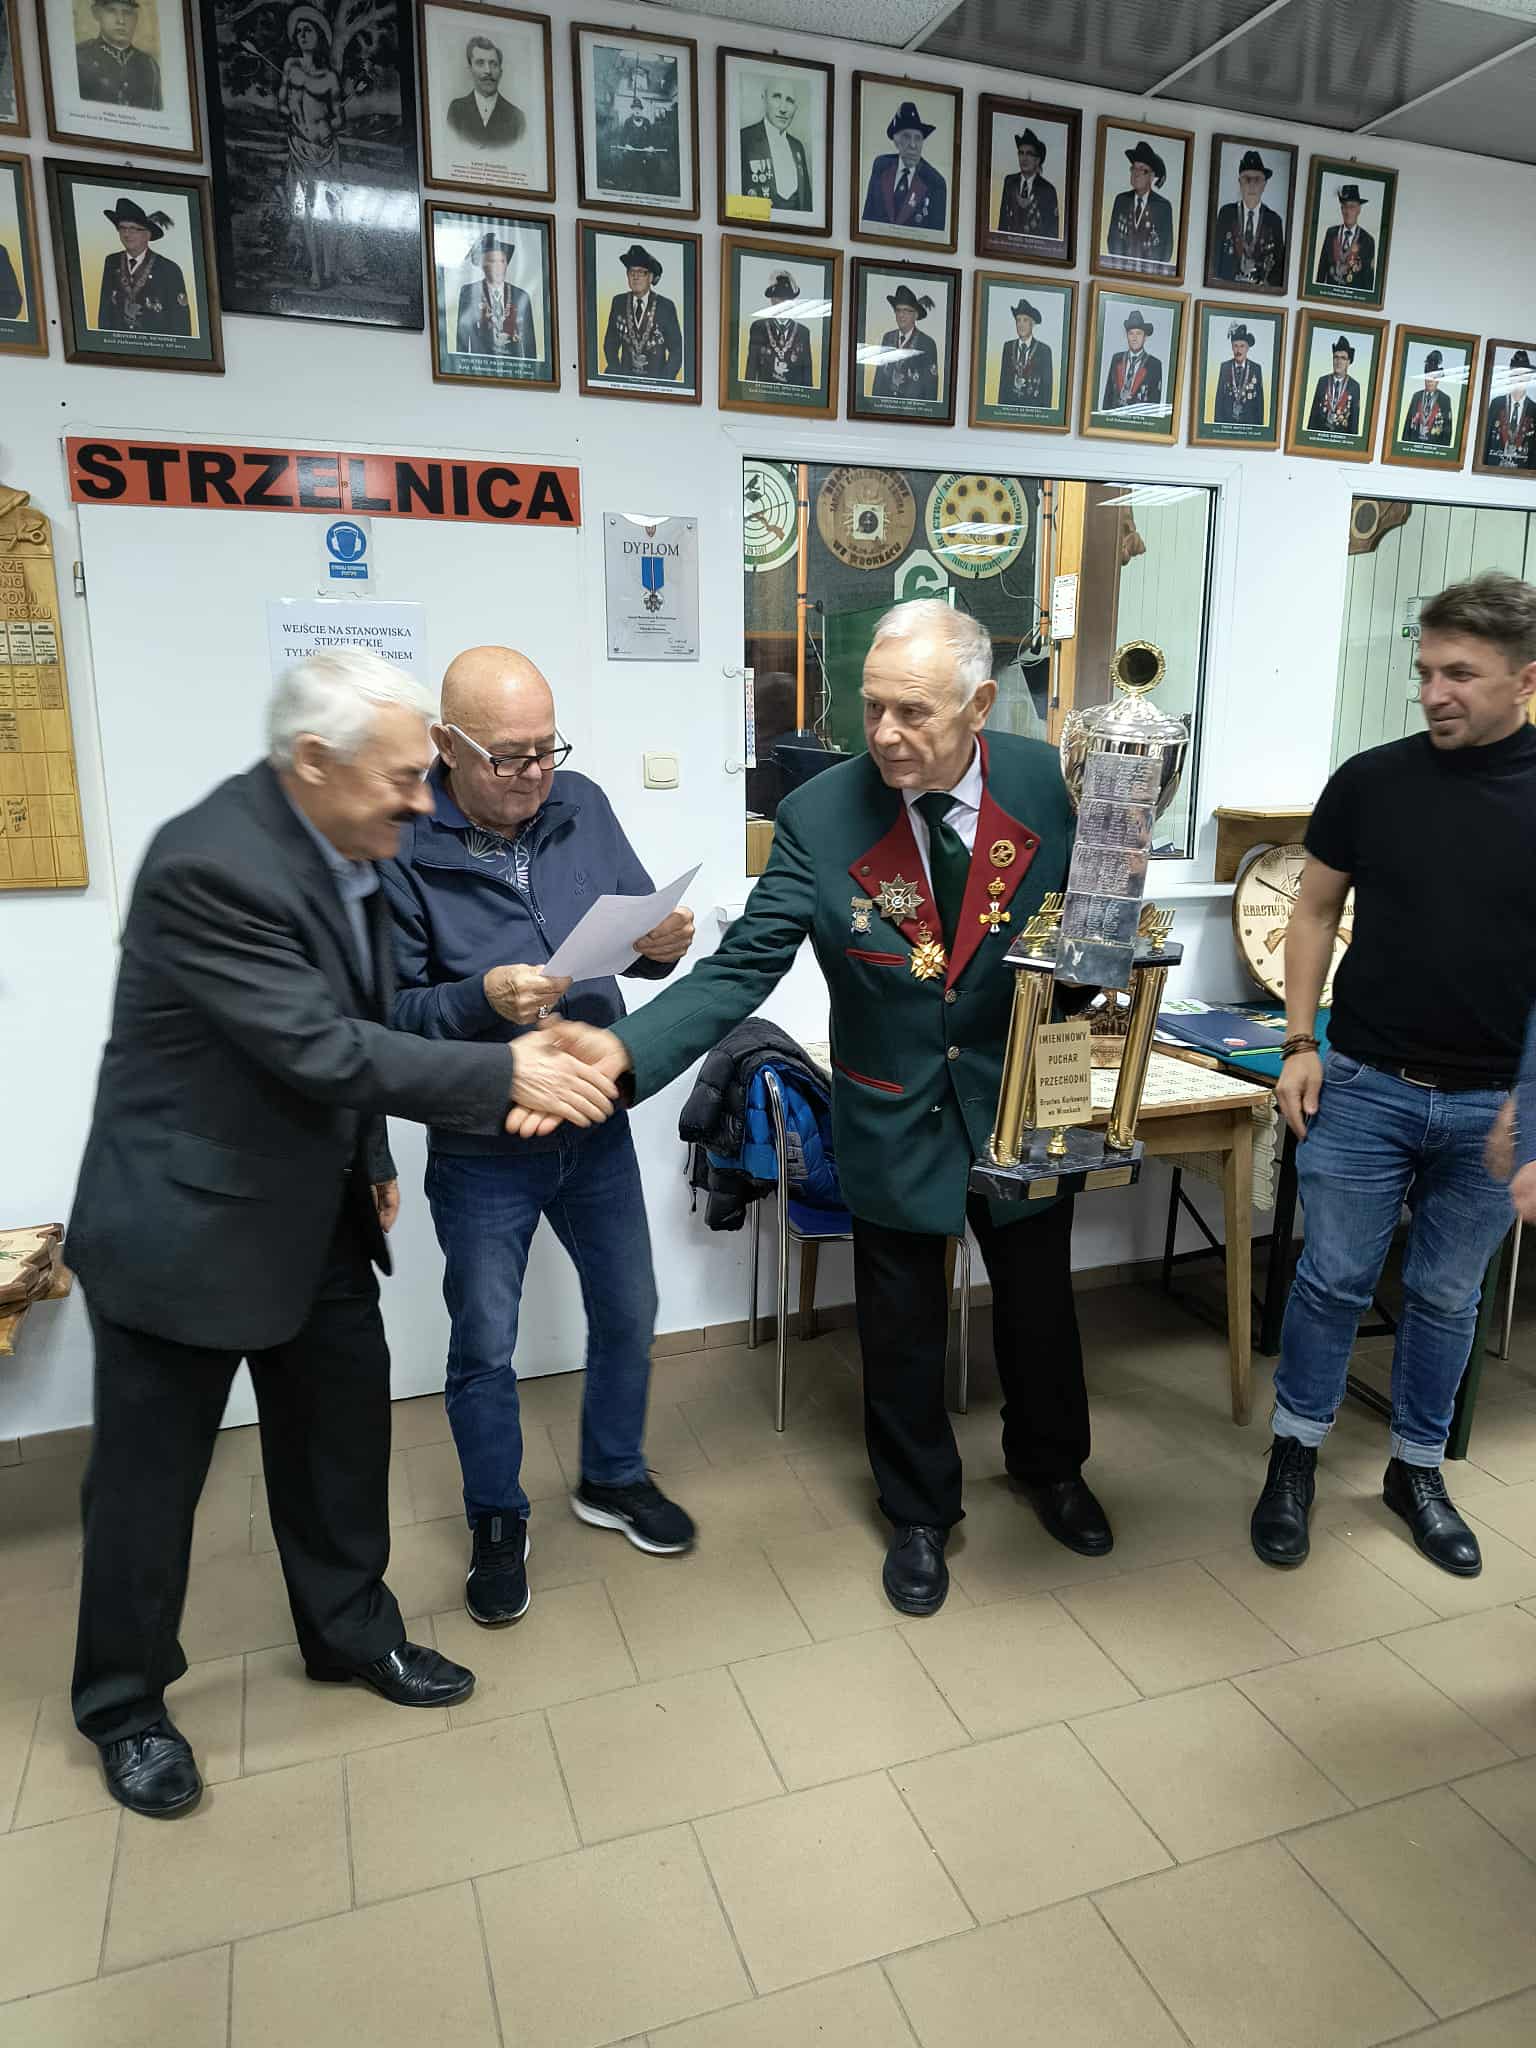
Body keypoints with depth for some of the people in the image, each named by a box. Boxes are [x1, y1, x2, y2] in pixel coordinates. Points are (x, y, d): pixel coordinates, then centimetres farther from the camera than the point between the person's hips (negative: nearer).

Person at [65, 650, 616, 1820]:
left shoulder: (343, 842, -1)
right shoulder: (211, 864, -28)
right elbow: (319, 1049, -31)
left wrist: (371, 1158, 10)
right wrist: (507, 1075, -28)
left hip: (315, 1212, 8)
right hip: (184, 1223, -8)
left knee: (344, 1431, 18)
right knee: (151, 1473, 11)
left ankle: (352, 1632, 40)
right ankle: (124, 1705, 34)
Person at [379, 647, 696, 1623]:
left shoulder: (582, 806, -4)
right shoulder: (401, 847, -17)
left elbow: (638, 928, 3)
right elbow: (387, 1011, -16)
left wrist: (664, 944, -20)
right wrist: (481, 999, -33)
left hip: (597, 1127, 5)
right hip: (481, 1150, -4)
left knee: (629, 1312, 18)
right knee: (484, 1347, 11)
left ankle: (613, 1478, 43)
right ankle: (498, 1523, 36)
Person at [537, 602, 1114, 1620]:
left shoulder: (1048, 782, -14)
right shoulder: (821, 816, -18)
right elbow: (740, 969, -21)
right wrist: (626, 1048, -36)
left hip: (1022, 1105, 2)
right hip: (894, 1119, -1)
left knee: (1040, 1304, 22)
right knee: (903, 1331, 15)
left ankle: (1051, 1465, 53)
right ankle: (921, 1513, 43)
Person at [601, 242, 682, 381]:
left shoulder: (666, 306, 0)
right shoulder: (618, 302, 8)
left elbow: (676, 349, 2)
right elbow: (610, 342, 13)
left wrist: (664, 380, -10)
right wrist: (616, 372, -3)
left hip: (656, 378, -2)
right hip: (625, 377, 2)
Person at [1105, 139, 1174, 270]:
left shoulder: (1163, 206, 0)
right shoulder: (1121, 200, 9)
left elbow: (1167, 245, 2)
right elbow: (1113, 236, 9)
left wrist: (1157, 269, -10)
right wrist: (1118, 263, -5)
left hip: (1151, 269, -2)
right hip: (1122, 266, 2)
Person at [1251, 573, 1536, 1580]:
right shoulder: (1371, 780, -3)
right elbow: (1316, 910, 5)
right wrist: (1300, 1043, -2)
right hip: (1367, 1085, 0)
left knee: (1447, 1296, 14)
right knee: (1335, 1279, 8)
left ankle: (1418, 1468, 33)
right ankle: (1297, 1452, 27)